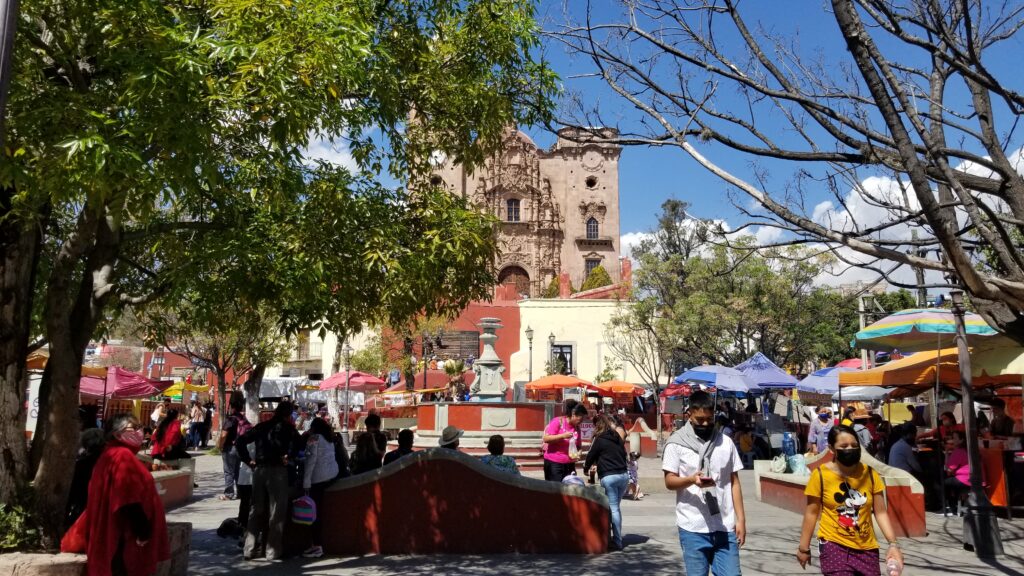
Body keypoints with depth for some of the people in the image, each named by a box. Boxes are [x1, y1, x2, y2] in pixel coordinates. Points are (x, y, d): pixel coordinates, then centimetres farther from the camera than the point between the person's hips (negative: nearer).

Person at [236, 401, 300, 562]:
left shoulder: (262, 426, 14)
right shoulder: (288, 428, 1)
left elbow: (239, 441, 12)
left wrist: (248, 459, 10)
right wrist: (288, 456, -6)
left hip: (259, 470, 5)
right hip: (278, 470, -5)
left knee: (256, 511, 14)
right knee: (276, 512, 3)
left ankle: (248, 550, 16)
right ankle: (273, 553, 4)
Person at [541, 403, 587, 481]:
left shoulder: (576, 428, 10)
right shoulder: (558, 422, -7)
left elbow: (579, 446, 19)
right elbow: (546, 439, -13)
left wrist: (578, 454, -3)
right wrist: (563, 436, -22)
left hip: (569, 464, 5)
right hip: (554, 463, -5)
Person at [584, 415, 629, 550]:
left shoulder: (599, 440, -4)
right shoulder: (618, 437, 14)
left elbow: (591, 455, 3)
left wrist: (586, 469, 22)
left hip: (609, 477, -6)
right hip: (623, 474, 6)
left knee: (613, 508, -2)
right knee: (616, 507, 15)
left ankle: (617, 541, -2)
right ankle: (617, 537, 16)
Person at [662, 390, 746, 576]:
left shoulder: (726, 442, 8)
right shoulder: (677, 442, -2)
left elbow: (734, 483, 11)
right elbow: (669, 481, -4)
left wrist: (741, 519, 5)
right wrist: (692, 480, -23)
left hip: (725, 527, 3)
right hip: (693, 527, -2)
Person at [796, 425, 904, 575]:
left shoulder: (869, 474, -3)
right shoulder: (820, 475, -10)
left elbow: (880, 512, 2)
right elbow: (811, 513, -2)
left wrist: (893, 543, -8)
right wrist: (803, 547, 3)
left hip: (866, 547, 3)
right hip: (834, 544, -3)